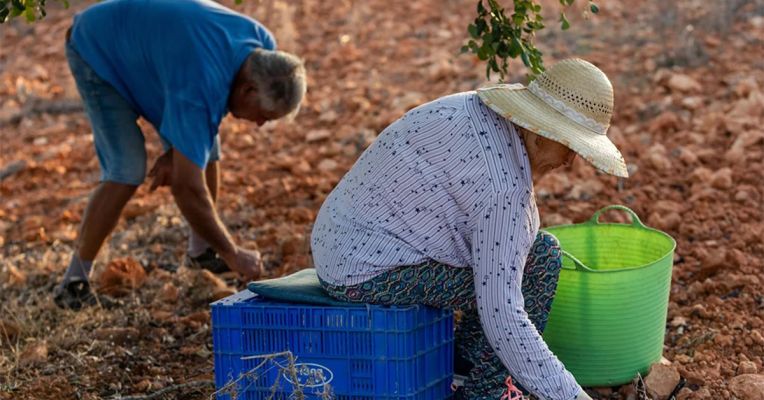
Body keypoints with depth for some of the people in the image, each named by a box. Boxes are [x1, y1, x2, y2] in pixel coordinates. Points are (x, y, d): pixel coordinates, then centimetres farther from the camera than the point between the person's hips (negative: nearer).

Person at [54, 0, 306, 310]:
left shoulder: (264, 48, -17)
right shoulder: (199, 86, -41)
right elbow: (187, 187, -39)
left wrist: (177, 152, -10)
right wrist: (232, 254, -29)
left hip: (147, 46, 8)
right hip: (97, 53, -8)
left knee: (206, 148, 0)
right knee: (126, 171, -20)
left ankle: (201, 250, 20)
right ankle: (74, 282, -11)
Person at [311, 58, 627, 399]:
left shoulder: (474, 108, 0)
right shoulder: (503, 187, -26)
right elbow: (501, 317, -27)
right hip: (369, 274, -10)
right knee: (538, 264, -9)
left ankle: (467, 360, 22)